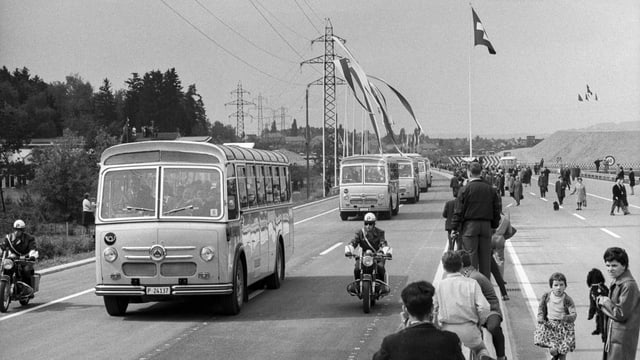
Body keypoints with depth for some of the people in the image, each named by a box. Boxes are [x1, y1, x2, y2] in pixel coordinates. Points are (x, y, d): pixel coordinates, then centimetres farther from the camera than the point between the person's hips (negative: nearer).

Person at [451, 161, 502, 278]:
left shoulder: (464, 189, -6)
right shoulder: (490, 189, 6)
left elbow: (459, 210, -7)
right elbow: (497, 209, 10)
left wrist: (455, 228, -1)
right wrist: (494, 225, 18)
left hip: (470, 226, -3)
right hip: (486, 226, 4)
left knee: (471, 256, -1)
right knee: (485, 257, 8)